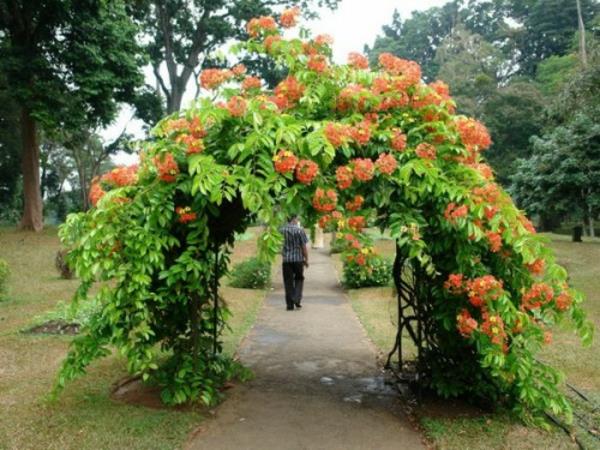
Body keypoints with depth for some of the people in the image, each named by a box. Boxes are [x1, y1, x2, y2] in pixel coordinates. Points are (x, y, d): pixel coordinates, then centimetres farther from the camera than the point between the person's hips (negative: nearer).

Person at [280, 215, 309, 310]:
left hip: (286, 259, 2)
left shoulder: (282, 230, -2)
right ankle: (297, 299, 2)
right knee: (299, 279, 16)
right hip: (298, 259, -2)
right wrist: (306, 259, 4)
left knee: (288, 282, 7)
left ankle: (290, 304, 8)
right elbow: (304, 247, -6)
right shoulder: (299, 230, -8)